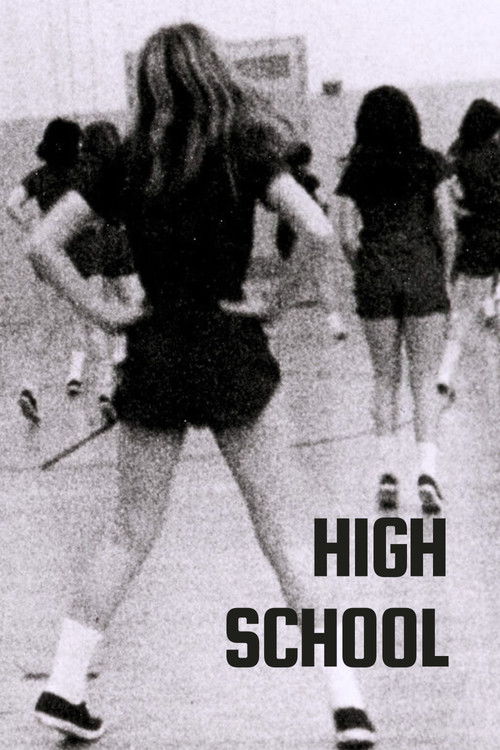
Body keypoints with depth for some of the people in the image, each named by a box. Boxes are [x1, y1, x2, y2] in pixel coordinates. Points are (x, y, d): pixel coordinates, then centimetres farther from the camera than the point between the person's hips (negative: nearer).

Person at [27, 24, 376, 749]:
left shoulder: (127, 161, 4)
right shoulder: (243, 147, -4)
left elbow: (41, 244, -1)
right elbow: (319, 232, -18)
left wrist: (98, 310, 2)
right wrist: (325, 290, 0)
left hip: (153, 356, 3)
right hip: (234, 354, -3)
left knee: (129, 531, 16)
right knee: (283, 531, 6)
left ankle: (63, 686, 19)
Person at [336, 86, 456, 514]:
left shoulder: (356, 171, 4)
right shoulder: (430, 163, 2)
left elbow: (348, 238, -1)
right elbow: (447, 228, -3)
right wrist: (444, 277, 7)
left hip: (375, 279, 1)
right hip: (423, 274, -1)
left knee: (386, 378, 12)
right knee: (425, 379, 4)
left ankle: (388, 472, 7)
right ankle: (427, 471, -8)